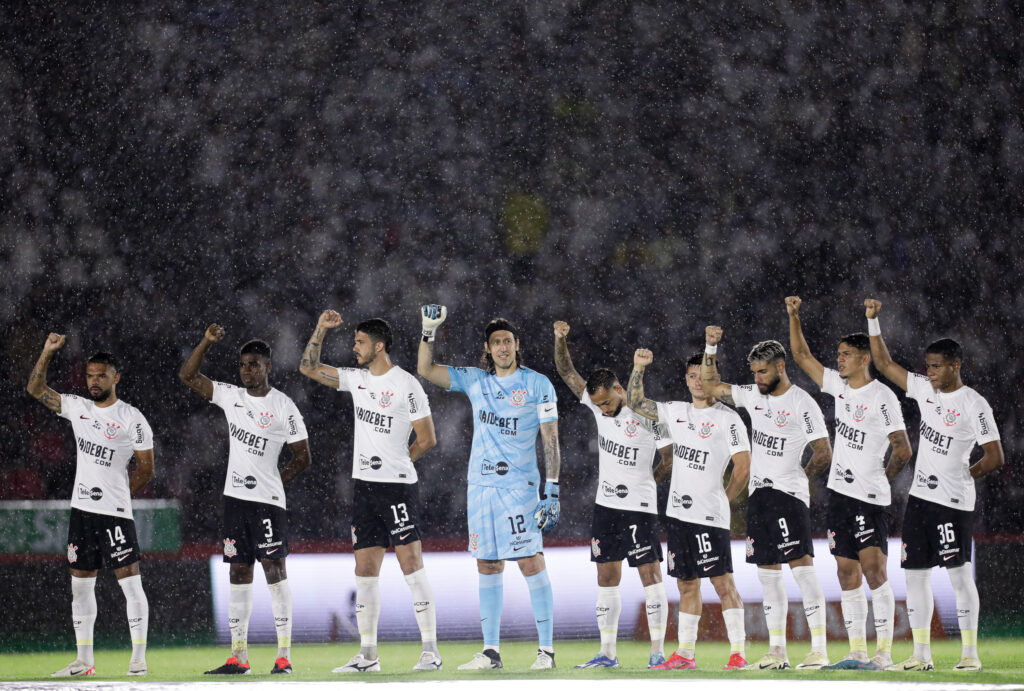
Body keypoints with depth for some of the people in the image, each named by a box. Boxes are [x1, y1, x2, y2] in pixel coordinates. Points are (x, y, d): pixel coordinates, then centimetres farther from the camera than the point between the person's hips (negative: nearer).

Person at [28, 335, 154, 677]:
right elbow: (36, 389, 13)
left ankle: (138, 658, -6)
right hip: (81, 508, 6)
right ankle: (84, 660, 15)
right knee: (81, 585, 8)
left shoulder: (132, 419, -6)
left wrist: (118, 495, 1)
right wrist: (47, 354, 2)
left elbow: (145, 469, -2)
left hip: (115, 513, -6)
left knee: (130, 582, -7)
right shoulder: (77, 408, 8)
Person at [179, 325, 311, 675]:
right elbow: (188, 376, 8)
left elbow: (302, 456, 0)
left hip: (267, 499, -5)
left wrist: (276, 482, -2)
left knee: (274, 568, -8)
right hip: (235, 497, 5)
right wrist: (206, 343, -3)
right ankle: (238, 656, 10)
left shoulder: (283, 407, -5)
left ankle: (284, 656, -9)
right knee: (239, 573, 7)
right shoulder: (231, 396, 9)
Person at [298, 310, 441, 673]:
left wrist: (396, 463, 4)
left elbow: (427, 439, -6)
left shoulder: (406, 385, -9)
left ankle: (431, 651, -8)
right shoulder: (357, 380, 12)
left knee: (412, 565, -9)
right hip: (363, 486, 7)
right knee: (365, 571, 6)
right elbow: (309, 368, 20)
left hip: (398, 486, -7)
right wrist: (321, 329, 10)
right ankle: (367, 655, 10)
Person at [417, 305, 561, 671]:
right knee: (487, 565, 6)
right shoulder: (475, 381, 11)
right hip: (480, 485, 5)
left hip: (518, 485, -5)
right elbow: (426, 370, 10)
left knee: (531, 562, -10)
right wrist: (429, 331, -3)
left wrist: (552, 491, -9)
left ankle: (546, 649, -8)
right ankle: (491, 651, 11)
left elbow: (551, 441, -3)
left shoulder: (538, 385, -1)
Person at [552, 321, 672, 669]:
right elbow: (567, 373, 6)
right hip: (605, 506, 7)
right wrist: (560, 340, -8)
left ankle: (657, 651, -5)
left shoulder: (648, 416, -13)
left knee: (650, 575, -6)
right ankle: (607, 653, 11)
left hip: (639, 508, -7)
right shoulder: (598, 404, 4)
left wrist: (643, 480, -5)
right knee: (606, 578, 7)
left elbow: (673, 456, -7)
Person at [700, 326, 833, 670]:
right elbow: (710, 385, 18)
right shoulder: (753, 396, 10)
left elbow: (823, 454, -7)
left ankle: (819, 650, -16)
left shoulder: (802, 403, -9)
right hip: (758, 493, 7)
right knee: (767, 572, 7)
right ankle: (777, 651, 11)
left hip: (788, 493, -7)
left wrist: (800, 476, 4)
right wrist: (710, 347, 7)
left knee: (801, 565, -13)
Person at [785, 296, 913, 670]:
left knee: (873, 568, -12)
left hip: (870, 497, -7)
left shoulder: (882, 398, -10)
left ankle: (884, 652, -12)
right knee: (847, 572, 6)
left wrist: (881, 481, -1)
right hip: (840, 492, 7)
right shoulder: (839, 386, 9)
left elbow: (903, 449, -8)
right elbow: (801, 355, 17)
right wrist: (794, 317, 9)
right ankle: (857, 651, 9)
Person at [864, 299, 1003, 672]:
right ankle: (921, 654, 11)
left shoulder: (973, 404, -9)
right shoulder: (925, 390, 10)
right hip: (919, 497, 7)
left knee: (959, 574, -5)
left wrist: (962, 477, -2)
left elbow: (995, 457, -8)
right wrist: (872, 320, 11)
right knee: (914, 574, 6)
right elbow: (884, 364, 17)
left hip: (953, 502, -7)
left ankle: (970, 652, 1)